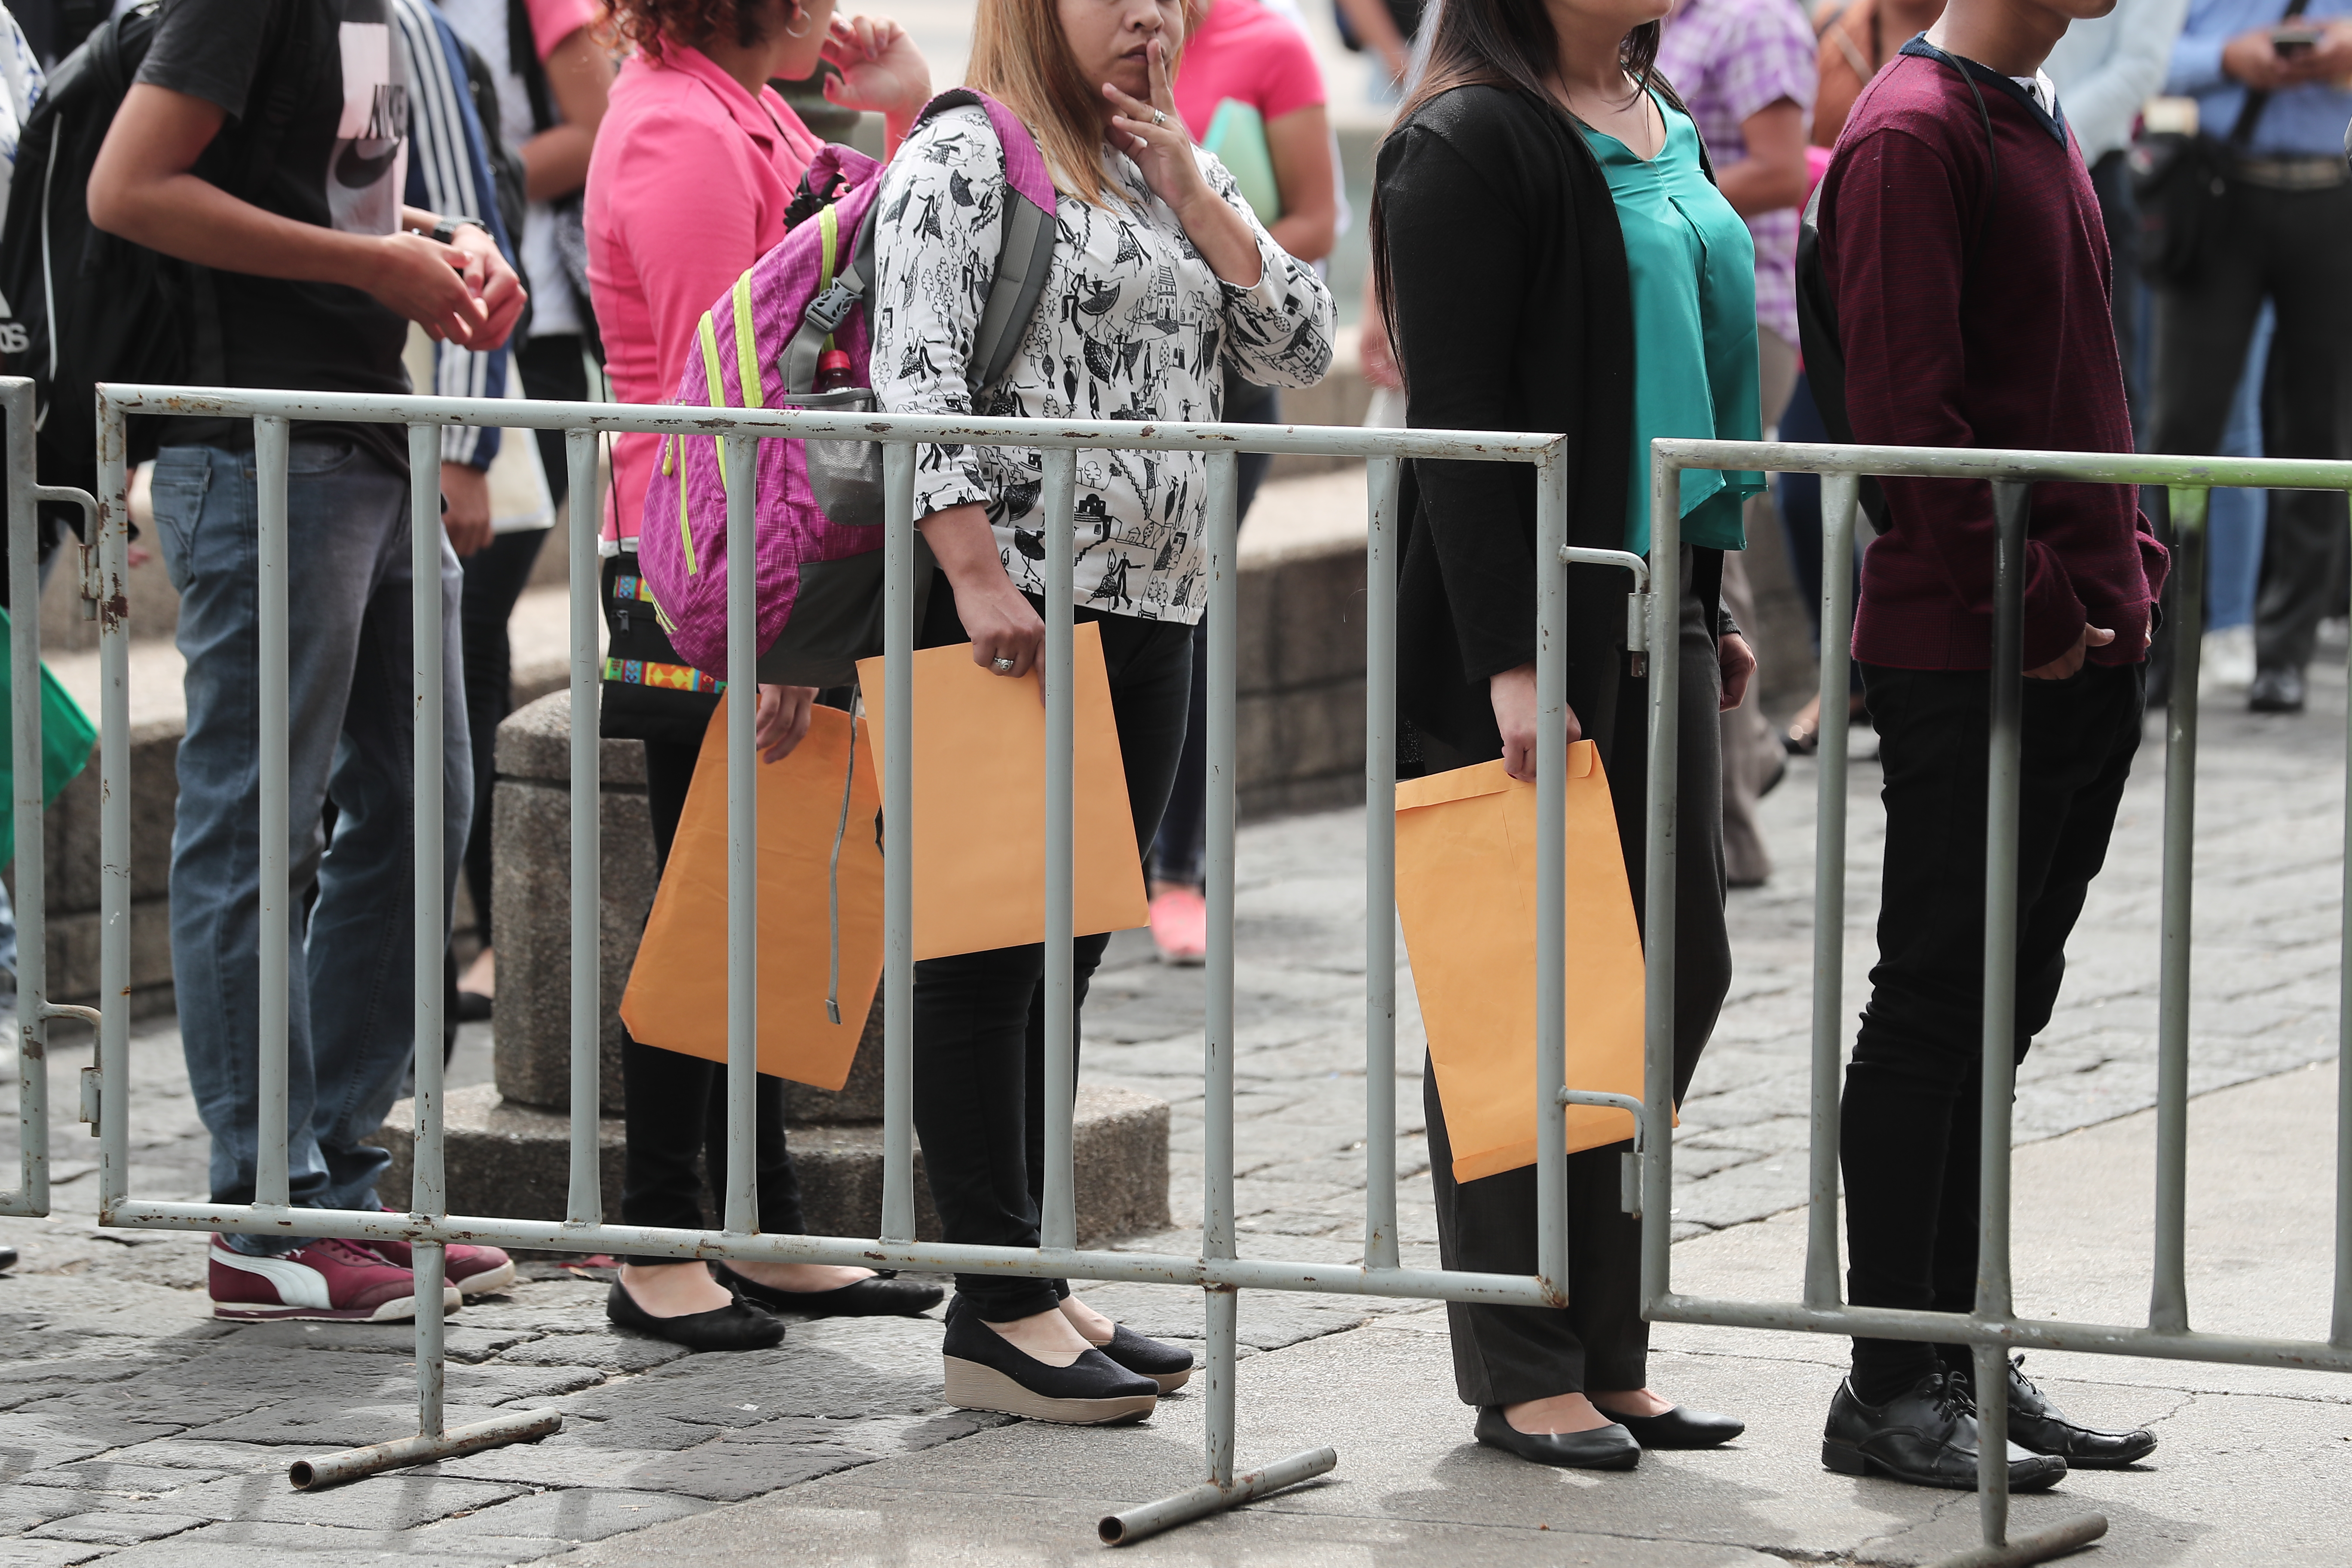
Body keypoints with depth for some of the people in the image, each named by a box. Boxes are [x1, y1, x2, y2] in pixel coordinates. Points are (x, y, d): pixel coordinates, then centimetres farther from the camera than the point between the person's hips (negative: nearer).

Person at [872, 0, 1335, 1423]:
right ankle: (995, 1308, -3)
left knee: (1062, 955, 11)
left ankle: (1028, 1282, 17)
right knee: (992, 955, -4)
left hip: (1154, 612, 8)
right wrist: (977, 574, -23)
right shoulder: (963, 161, -5)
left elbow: (1302, 350, 11)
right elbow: (915, 377, -15)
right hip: (1012, 612, -8)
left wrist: (1192, 191, 1)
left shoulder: (1177, 170, 18)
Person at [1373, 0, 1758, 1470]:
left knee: (1680, 963, 8)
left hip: (1656, 615, 8)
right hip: (1523, 630, -8)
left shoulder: (1666, 134, 14)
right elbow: (1458, 417, -16)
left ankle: (1609, 1349, 17)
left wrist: (1713, 605, 17)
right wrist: (1508, 663, -21)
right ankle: (1524, 1373, 7)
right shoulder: (1467, 145, -12)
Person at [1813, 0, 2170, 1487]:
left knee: (1997, 1012, 12)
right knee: (1938, 1006, -3)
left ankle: (1958, 1351, 19)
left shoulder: (2041, 125, 16)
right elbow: (1909, 407, -19)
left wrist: (2128, 570, 12)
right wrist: (2030, 612, -19)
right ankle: (1891, 1389, 3)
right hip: (1965, 659, -9)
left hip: (2084, 652, 9)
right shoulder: (1912, 134, -13)